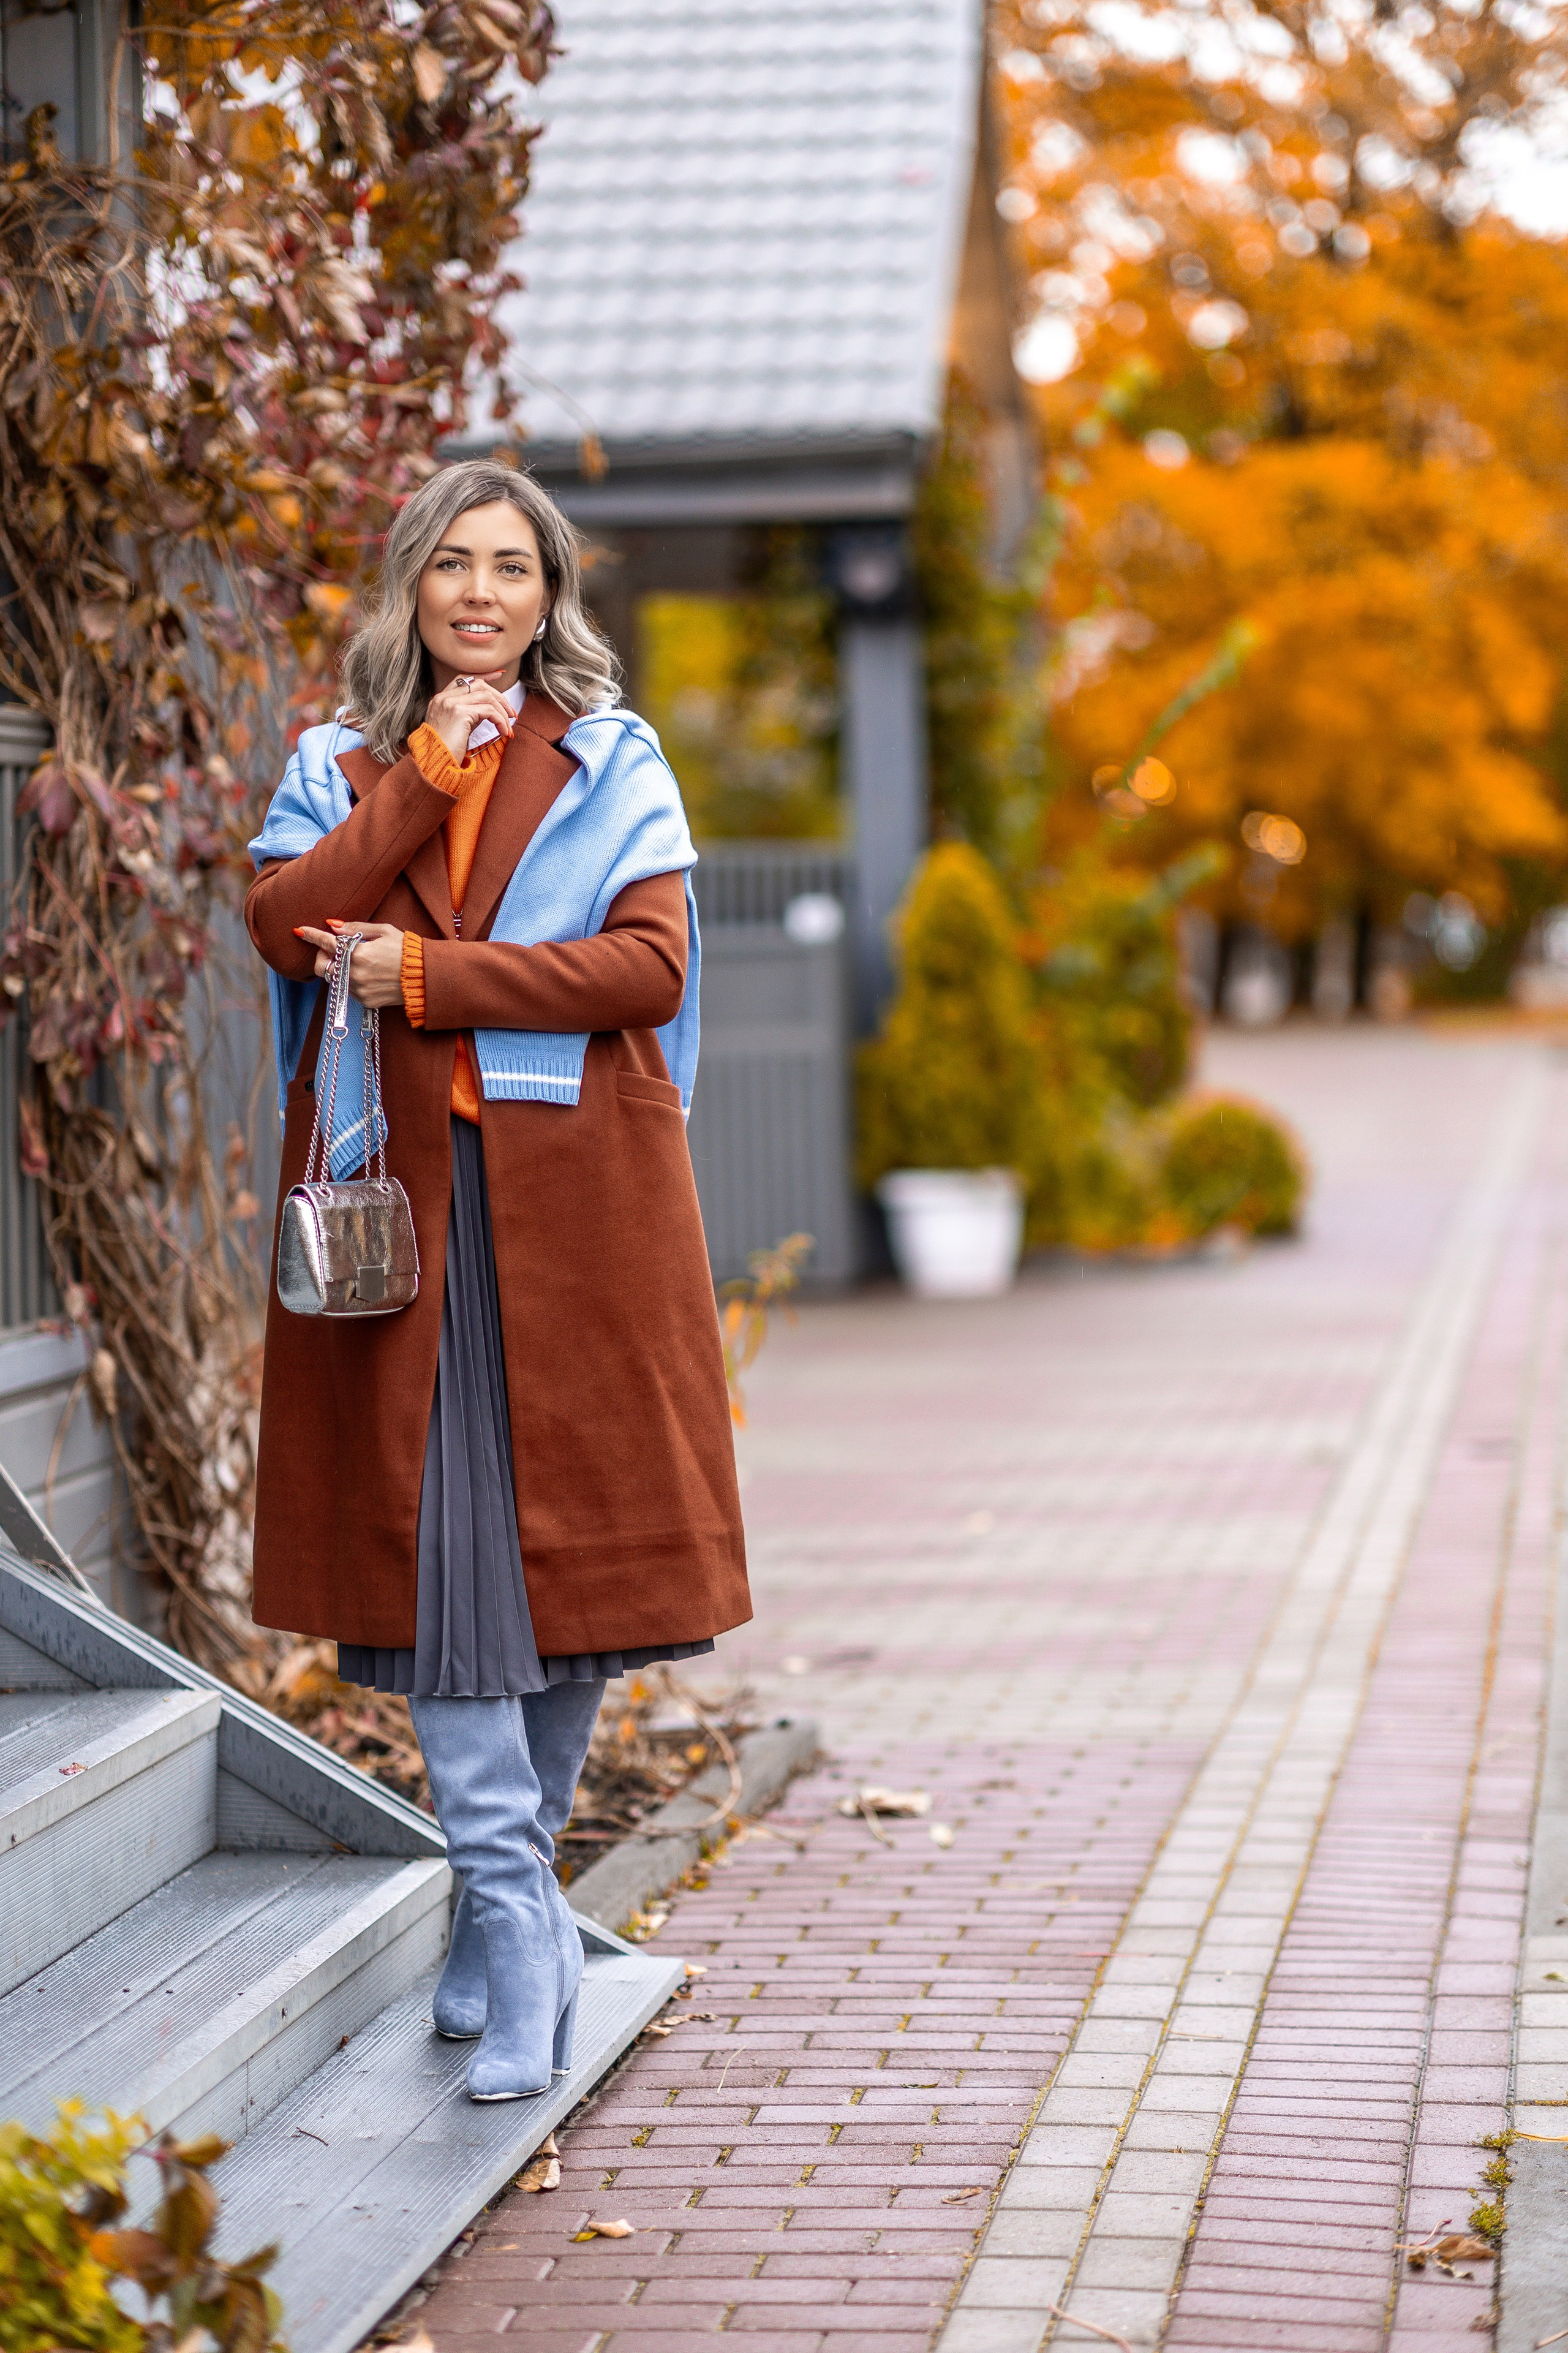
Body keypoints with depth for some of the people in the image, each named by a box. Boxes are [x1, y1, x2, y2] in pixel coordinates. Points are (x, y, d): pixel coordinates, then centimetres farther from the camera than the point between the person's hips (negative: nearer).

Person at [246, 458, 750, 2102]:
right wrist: (426, 777, -8)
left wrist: (430, 974, -11)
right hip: (399, 1195, 1)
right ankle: (517, 1921, -3)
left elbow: (648, 965, -6)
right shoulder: (341, 764, 13)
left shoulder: (614, 764, 8)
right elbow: (282, 922, -5)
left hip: (575, 1195, -1)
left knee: (574, 1522, 2)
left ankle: (505, 1886, 18)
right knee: (434, 1534, -6)